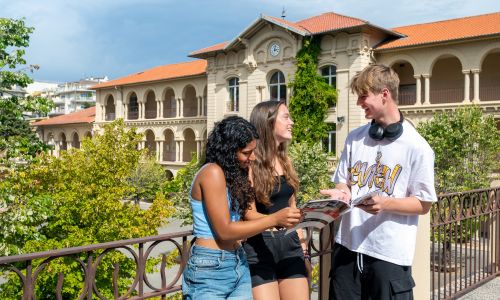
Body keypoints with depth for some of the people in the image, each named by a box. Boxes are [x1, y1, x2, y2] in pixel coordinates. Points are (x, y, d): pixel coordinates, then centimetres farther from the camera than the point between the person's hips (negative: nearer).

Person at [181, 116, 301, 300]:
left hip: (239, 264, 8)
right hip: (210, 268, -8)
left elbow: (238, 222, 5)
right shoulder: (212, 172, -15)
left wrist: (278, 221, -3)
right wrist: (274, 219, -17)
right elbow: (225, 231, -18)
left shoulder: (235, 174, 11)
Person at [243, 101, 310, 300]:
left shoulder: (285, 160, 11)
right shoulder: (251, 163, -10)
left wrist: (301, 242, 13)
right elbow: (249, 213, -15)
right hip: (260, 245, -6)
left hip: (290, 243, 6)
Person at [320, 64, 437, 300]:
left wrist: (385, 203, -20)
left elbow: (423, 204, -5)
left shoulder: (417, 147, -7)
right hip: (348, 246, 4)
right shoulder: (354, 138, 7)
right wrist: (340, 193, -8)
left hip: (390, 253, -4)